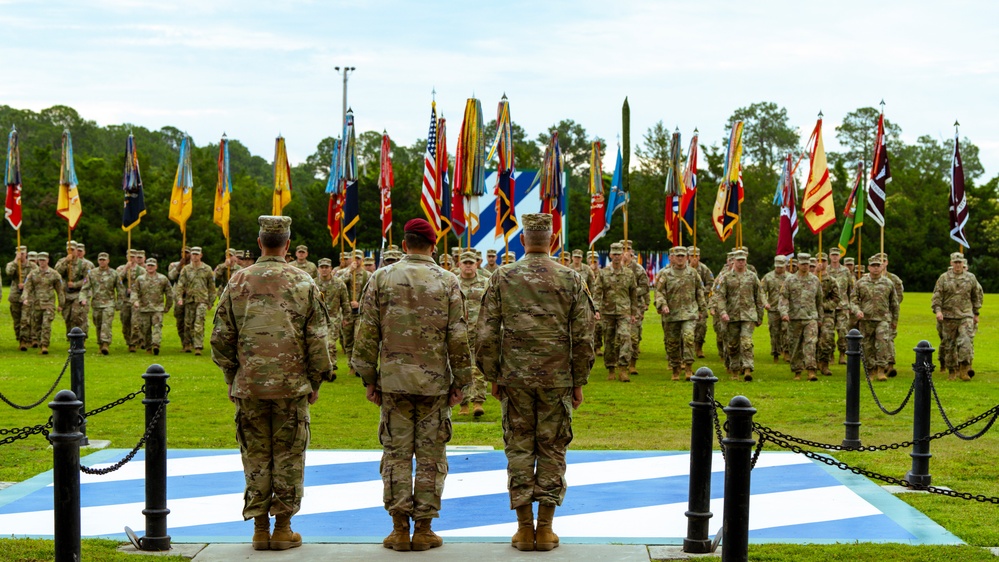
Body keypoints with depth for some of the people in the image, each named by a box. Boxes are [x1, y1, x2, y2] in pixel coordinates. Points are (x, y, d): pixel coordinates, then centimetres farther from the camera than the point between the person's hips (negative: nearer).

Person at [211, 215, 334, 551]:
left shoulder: (237, 282, 2)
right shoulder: (303, 283, -2)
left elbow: (221, 338, 5)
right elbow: (317, 340, -2)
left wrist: (231, 380, 15)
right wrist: (315, 381, 8)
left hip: (249, 386, 2)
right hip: (292, 385, -1)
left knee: (256, 458, 8)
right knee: (289, 457, 5)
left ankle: (260, 529, 11)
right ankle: (283, 528, 8)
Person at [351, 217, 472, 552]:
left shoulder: (381, 279, 2)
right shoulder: (448, 281, 1)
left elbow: (367, 333, 1)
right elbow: (458, 336, -1)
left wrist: (368, 379, 8)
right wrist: (460, 382, 6)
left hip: (393, 380, 1)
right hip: (435, 382, 0)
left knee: (396, 453, 6)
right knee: (431, 455, 6)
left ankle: (399, 529, 7)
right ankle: (423, 529, 8)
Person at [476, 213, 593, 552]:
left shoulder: (502, 278, -1)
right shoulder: (571, 280, -1)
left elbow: (486, 334, 0)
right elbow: (583, 336, -1)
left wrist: (493, 377, 9)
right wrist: (579, 382, 7)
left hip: (515, 379, 0)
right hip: (557, 380, 0)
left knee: (519, 449, 7)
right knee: (552, 451, 7)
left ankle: (524, 529, 8)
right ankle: (545, 529, 8)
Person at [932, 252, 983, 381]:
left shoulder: (970, 278, 7)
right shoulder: (944, 278, 4)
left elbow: (977, 296, 16)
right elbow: (937, 296, 2)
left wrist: (976, 313, 15)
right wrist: (937, 310, -12)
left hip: (966, 316, 0)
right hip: (948, 316, 0)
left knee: (966, 341, -15)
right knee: (949, 345, 4)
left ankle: (964, 369, -11)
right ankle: (952, 372, 14)